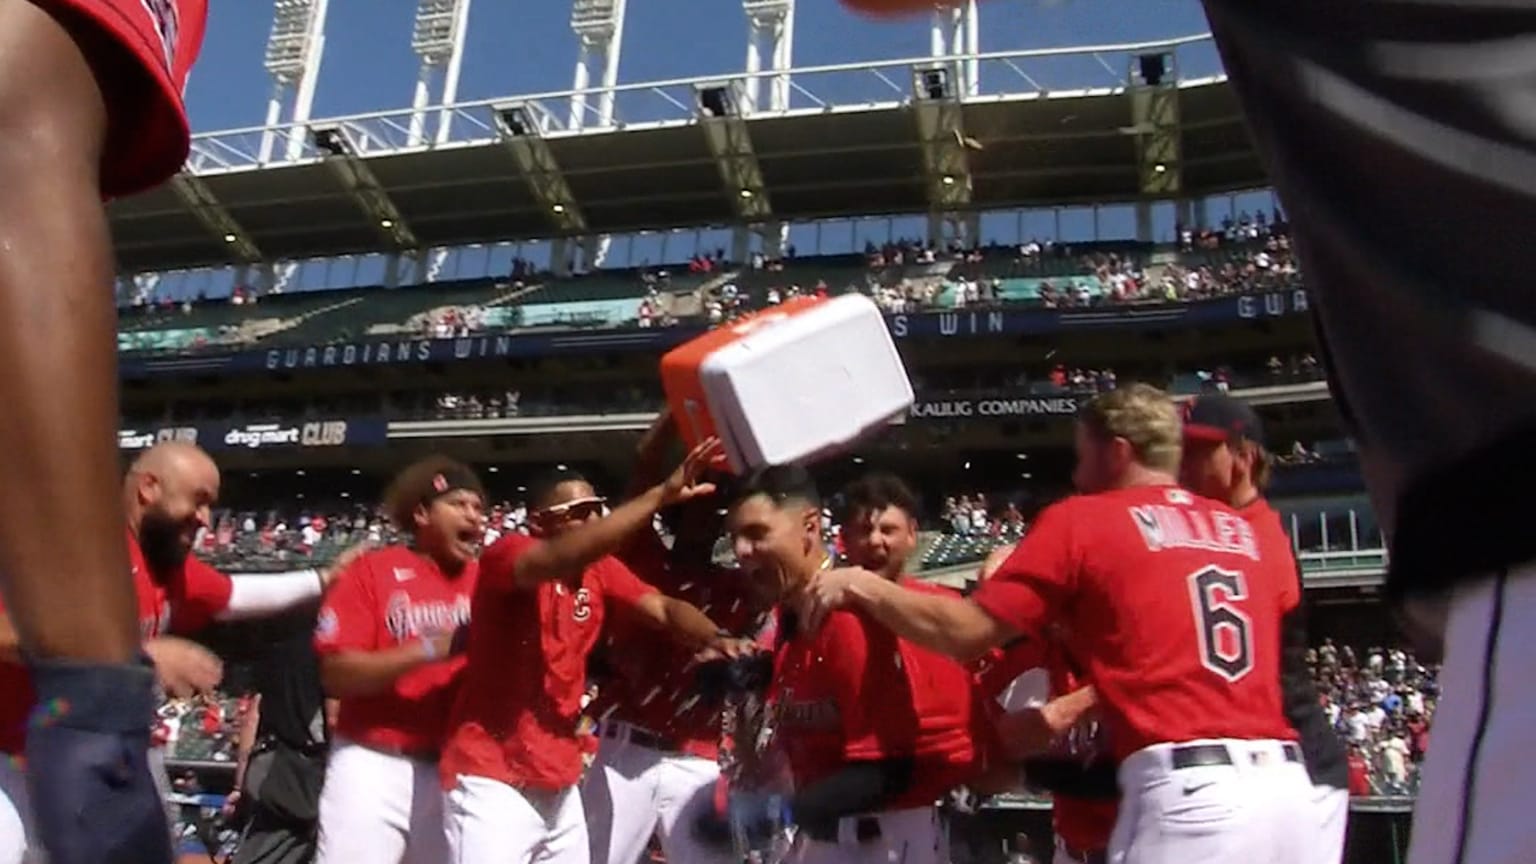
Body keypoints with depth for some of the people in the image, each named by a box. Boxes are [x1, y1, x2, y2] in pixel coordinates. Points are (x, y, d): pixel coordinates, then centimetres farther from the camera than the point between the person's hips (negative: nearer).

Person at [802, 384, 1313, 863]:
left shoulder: (1082, 520, 2)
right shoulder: (1242, 530, 17)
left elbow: (964, 633, -2)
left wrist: (863, 586, 13)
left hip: (1188, 789, -6)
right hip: (1283, 781, 7)